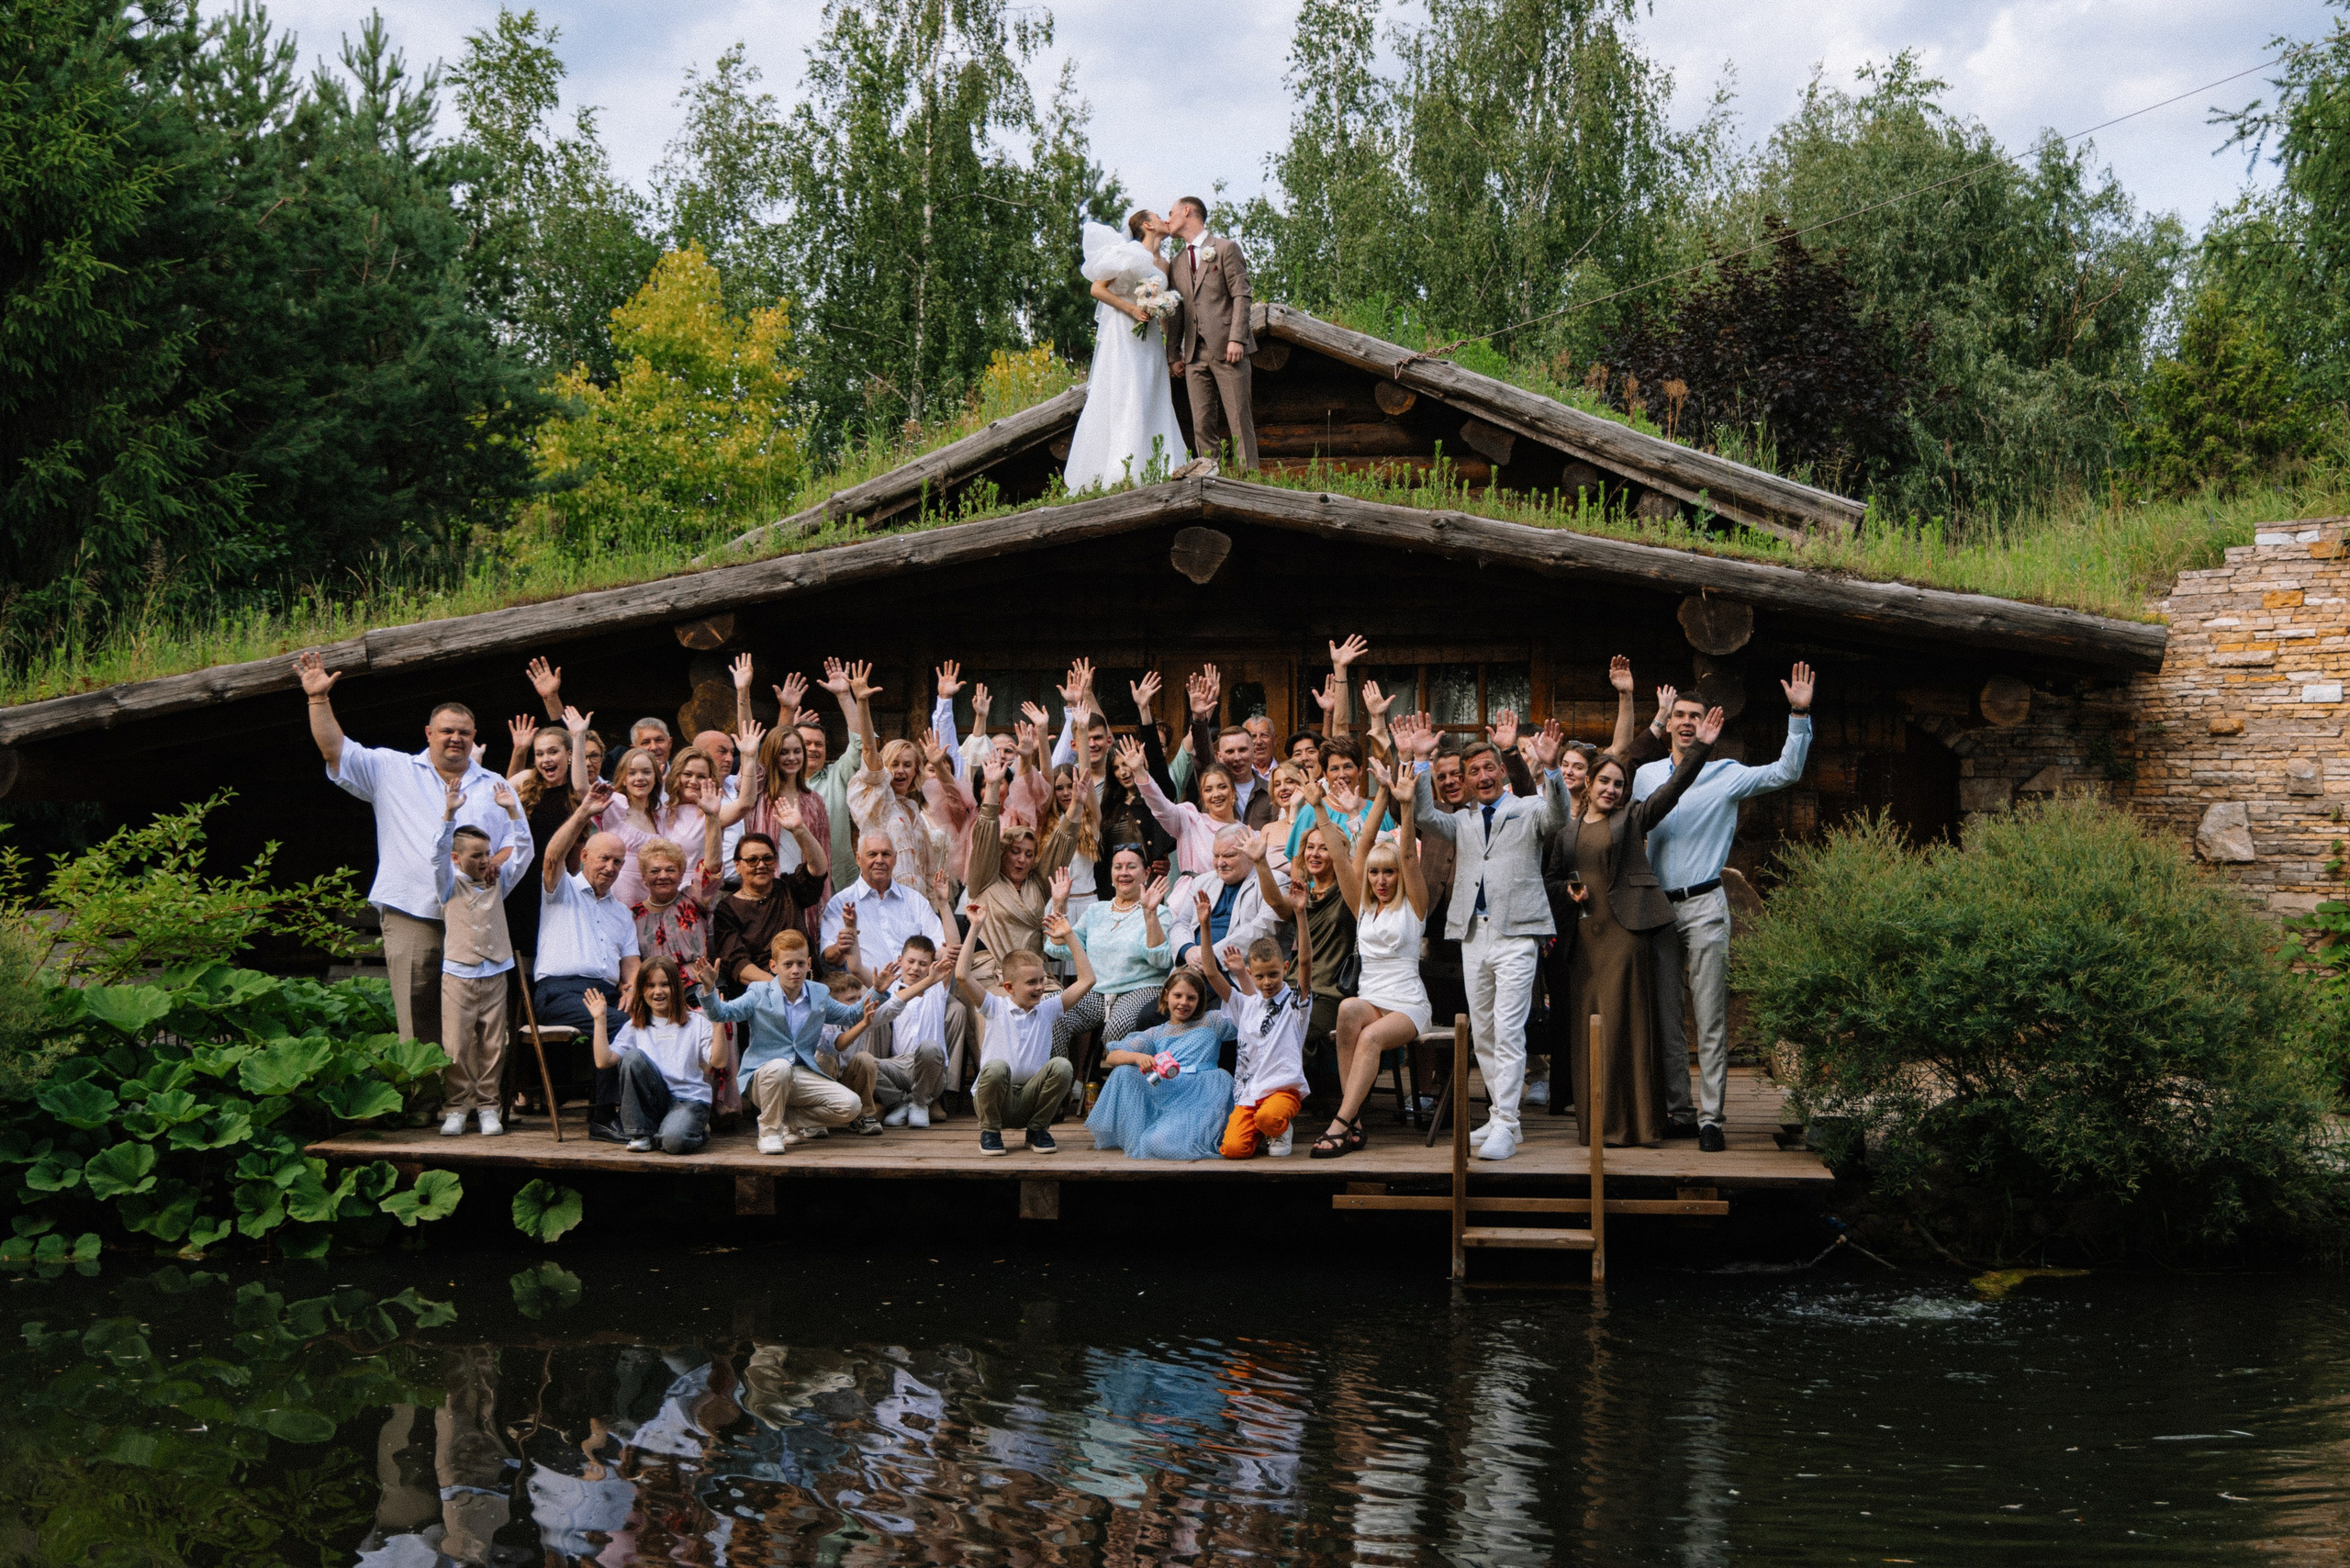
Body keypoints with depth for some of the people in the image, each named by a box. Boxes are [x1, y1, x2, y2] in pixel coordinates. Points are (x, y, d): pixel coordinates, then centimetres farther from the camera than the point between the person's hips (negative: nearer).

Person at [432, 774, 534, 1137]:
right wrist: (449, 812, -25)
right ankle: (456, 1107, 3)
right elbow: (440, 852, -13)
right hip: (458, 975, -3)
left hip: (495, 975, 3)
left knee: (493, 1045, 2)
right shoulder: (450, 885, 2)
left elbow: (523, 850, 6)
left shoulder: (498, 882, 11)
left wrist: (513, 811, -3)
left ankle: (487, 1106, 9)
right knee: (456, 1045, -5)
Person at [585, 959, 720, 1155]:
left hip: (689, 1100, -3)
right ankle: (642, 1134, -12)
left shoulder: (696, 1022, 9)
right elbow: (603, 1062, 1)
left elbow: (716, 1061, -5)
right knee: (633, 1057, -24)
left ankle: (697, 1130, 5)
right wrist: (600, 1020, 1)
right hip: (652, 1101, 3)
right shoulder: (634, 1027, 15)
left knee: (673, 1141, -35)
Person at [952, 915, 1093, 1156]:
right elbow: (962, 976, -12)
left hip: (1031, 1099, 3)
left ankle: (1037, 1130, -2)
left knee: (1061, 1065, -25)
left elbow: (1086, 980, 7)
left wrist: (1069, 937, 3)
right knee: (996, 1066, -36)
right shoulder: (995, 1008, 1)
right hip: (995, 1100, -3)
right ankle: (990, 1131, -8)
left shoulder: (1047, 1009, 10)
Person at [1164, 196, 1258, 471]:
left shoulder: (1225, 249, 3)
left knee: (1239, 421, -8)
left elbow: (1242, 296, -4)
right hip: (1195, 353, 6)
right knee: (1202, 425, 0)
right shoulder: (1178, 261, 21)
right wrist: (1173, 355, 12)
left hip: (1226, 349, -5)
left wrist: (1236, 338, -16)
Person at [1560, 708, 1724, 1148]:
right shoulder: (1571, 826, 16)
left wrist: (1699, 747, -17)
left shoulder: (1633, 817, 5)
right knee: (1586, 1024, 3)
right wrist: (1570, 892, 2)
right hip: (1585, 930, 4)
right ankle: (1594, 1122, 9)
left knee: (1623, 1023, -5)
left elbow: (1673, 787, -6)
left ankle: (1628, 1120, 1)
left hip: (1625, 929, -4)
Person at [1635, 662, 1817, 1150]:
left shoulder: (1726, 775, 2)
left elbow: (1785, 772, -7)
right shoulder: (1646, 775, 11)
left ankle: (1710, 1118, -4)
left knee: (1711, 1018, -5)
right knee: (1665, 1017, 6)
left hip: (1704, 906, -3)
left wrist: (1799, 715, -16)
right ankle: (1676, 1111, 14)